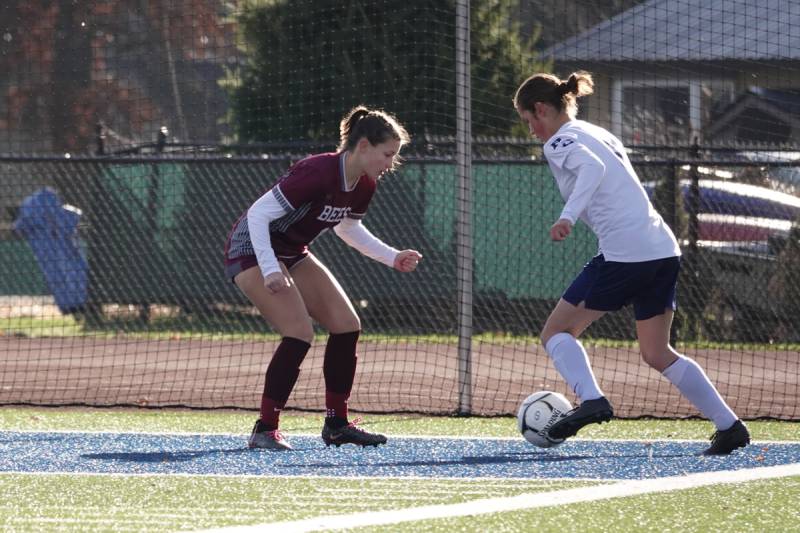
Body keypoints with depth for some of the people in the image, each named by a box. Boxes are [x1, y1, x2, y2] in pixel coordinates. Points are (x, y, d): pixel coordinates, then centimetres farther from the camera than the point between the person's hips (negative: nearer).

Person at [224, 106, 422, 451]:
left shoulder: (364, 185, -4)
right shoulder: (318, 173, -31)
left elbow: (347, 227, 16)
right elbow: (258, 214, -29)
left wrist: (392, 257, 5)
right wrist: (270, 270, -36)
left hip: (293, 253, 9)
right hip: (253, 250, -9)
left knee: (347, 325, 1)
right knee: (299, 333, -21)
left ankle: (336, 424, 11)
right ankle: (265, 430, -12)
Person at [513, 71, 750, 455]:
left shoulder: (560, 142, -2)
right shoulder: (598, 134, 24)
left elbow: (592, 168, -23)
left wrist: (567, 216, -34)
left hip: (624, 254, -8)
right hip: (664, 249, 8)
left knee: (556, 331, 3)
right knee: (657, 354, 16)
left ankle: (591, 399, -20)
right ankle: (729, 426, 10)